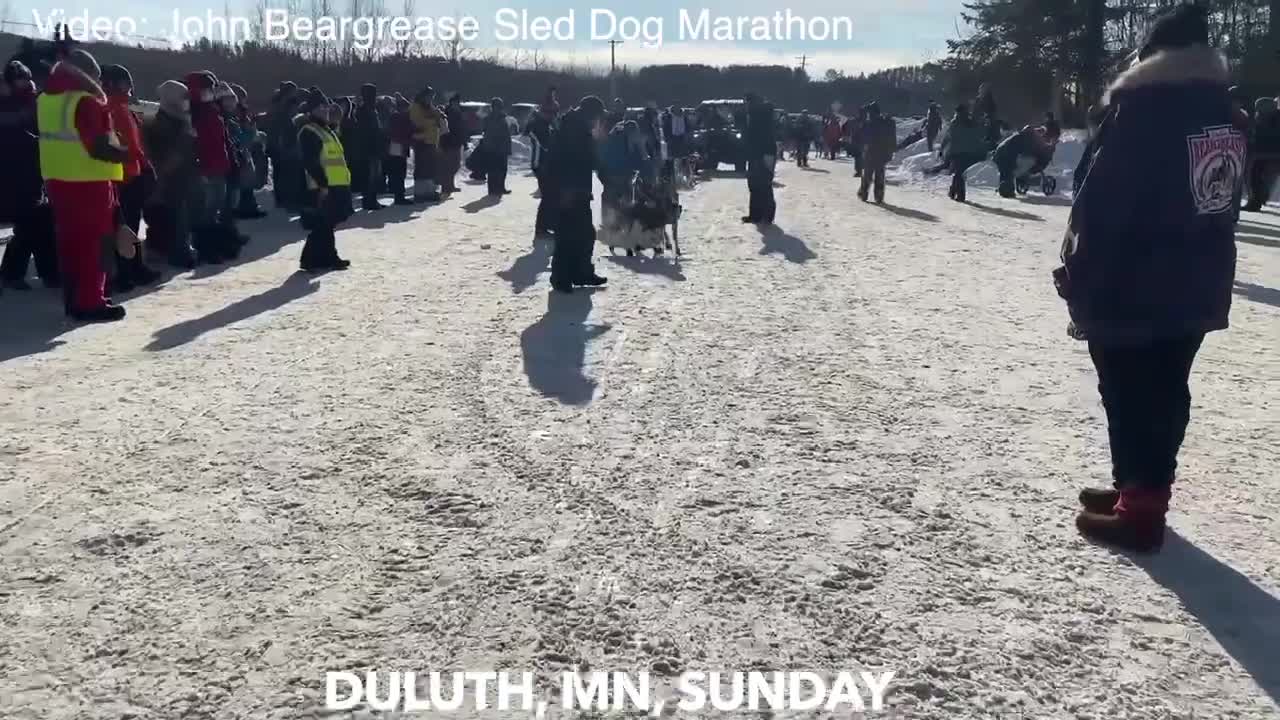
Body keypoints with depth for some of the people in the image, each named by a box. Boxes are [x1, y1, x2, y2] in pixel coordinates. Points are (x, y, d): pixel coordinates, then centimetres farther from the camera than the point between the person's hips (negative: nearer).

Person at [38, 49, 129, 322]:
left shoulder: (45, 99, 12)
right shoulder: (86, 101, -16)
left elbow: (56, 137, 18)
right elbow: (99, 147, -20)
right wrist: (127, 154, -7)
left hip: (57, 180, 8)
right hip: (88, 181, -8)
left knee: (70, 240, 14)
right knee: (93, 242, -3)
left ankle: (74, 299, 20)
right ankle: (90, 303, -2)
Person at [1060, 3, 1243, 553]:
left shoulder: (1146, 107, -16)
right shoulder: (1227, 112, 9)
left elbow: (1102, 205, -18)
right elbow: (1222, 200, 15)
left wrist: (1078, 283, -12)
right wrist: (1195, 262, 21)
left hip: (1132, 289, -8)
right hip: (1198, 287, 8)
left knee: (1130, 397, 1)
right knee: (1167, 391, 15)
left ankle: (1138, 509, 8)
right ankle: (1144, 490, 27)